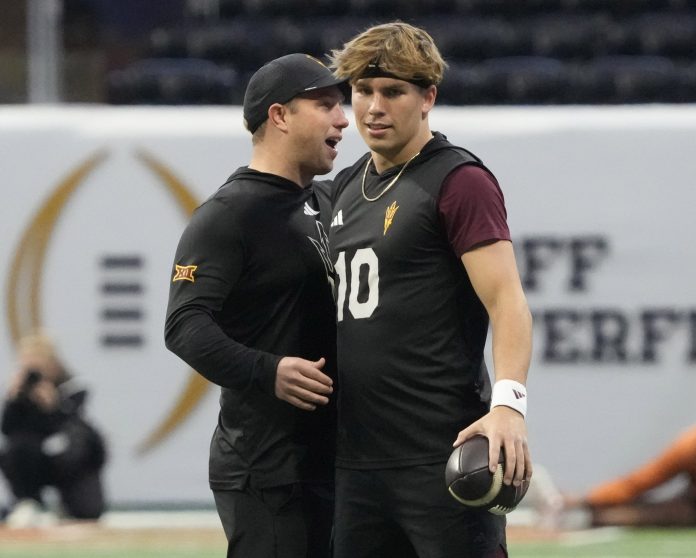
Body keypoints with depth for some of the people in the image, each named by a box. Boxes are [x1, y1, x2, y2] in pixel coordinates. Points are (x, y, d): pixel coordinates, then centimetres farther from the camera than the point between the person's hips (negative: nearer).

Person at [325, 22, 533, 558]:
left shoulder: (459, 181, -7)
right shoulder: (347, 186, 17)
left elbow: (506, 299, -16)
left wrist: (507, 402, -30)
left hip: (441, 455, -8)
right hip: (356, 461, 8)